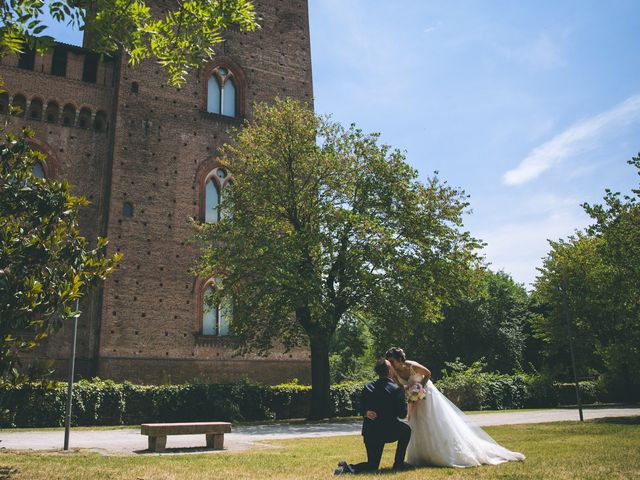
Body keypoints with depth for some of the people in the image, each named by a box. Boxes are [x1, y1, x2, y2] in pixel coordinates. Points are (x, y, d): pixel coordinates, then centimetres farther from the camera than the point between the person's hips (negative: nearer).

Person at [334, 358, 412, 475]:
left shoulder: (368, 386, 4)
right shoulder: (397, 389, -10)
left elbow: (362, 409, 6)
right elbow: (402, 414, -6)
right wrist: (405, 402, 10)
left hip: (369, 431, 4)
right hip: (388, 431, -4)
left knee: (372, 466, 18)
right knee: (406, 430, 29)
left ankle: (348, 468, -9)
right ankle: (398, 463, 24)